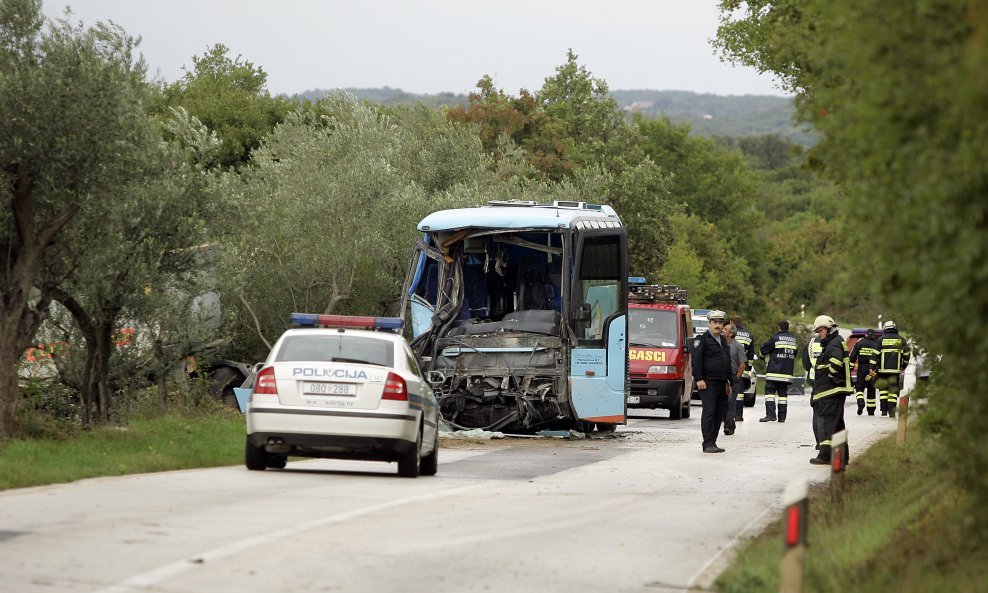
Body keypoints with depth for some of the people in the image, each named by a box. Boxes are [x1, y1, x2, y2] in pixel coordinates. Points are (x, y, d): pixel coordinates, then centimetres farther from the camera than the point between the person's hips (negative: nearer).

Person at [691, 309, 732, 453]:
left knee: (719, 414, 7)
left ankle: (712, 443, 11)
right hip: (708, 383, -8)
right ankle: (708, 444, -14)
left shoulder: (723, 340, 21)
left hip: (721, 383, 8)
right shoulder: (702, 339, -3)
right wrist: (699, 379, -19)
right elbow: (696, 360, -11)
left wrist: (728, 382, 23)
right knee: (709, 412, -12)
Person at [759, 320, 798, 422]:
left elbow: (764, 350, -3)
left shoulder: (775, 338, -8)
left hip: (774, 372, -5)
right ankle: (782, 416, 7)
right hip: (787, 372, 5)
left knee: (769, 391, -3)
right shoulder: (793, 339, 10)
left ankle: (770, 414, -15)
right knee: (783, 393, 9)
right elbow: (795, 354, 20)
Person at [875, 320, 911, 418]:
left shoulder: (881, 339, 1)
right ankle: (892, 411, -5)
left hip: (883, 369, -1)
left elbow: (876, 354, -3)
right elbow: (906, 355, 10)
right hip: (895, 369, 1)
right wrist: (903, 367, 25)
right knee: (893, 390, 3)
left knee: (883, 389, 11)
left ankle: (884, 409, 4)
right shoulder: (901, 340, 6)